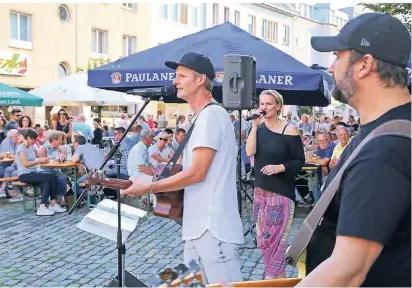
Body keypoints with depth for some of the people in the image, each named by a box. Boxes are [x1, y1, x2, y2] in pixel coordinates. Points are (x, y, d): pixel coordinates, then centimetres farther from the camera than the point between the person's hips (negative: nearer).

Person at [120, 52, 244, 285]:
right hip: (200, 226, 10)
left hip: (213, 227, -10)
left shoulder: (211, 114, -13)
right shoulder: (204, 117, 18)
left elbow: (197, 173, -18)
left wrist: (150, 187, -11)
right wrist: (163, 189, 14)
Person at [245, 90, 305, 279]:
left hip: (281, 193, -6)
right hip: (260, 191, 6)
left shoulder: (289, 130, -9)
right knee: (263, 239, 11)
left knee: (275, 239, -3)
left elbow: (299, 161, -7)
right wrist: (254, 125, -13)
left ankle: (272, 279, 12)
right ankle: (279, 278, 26)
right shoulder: (259, 128, 5)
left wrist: (279, 167, -22)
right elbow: (250, 152, -10)